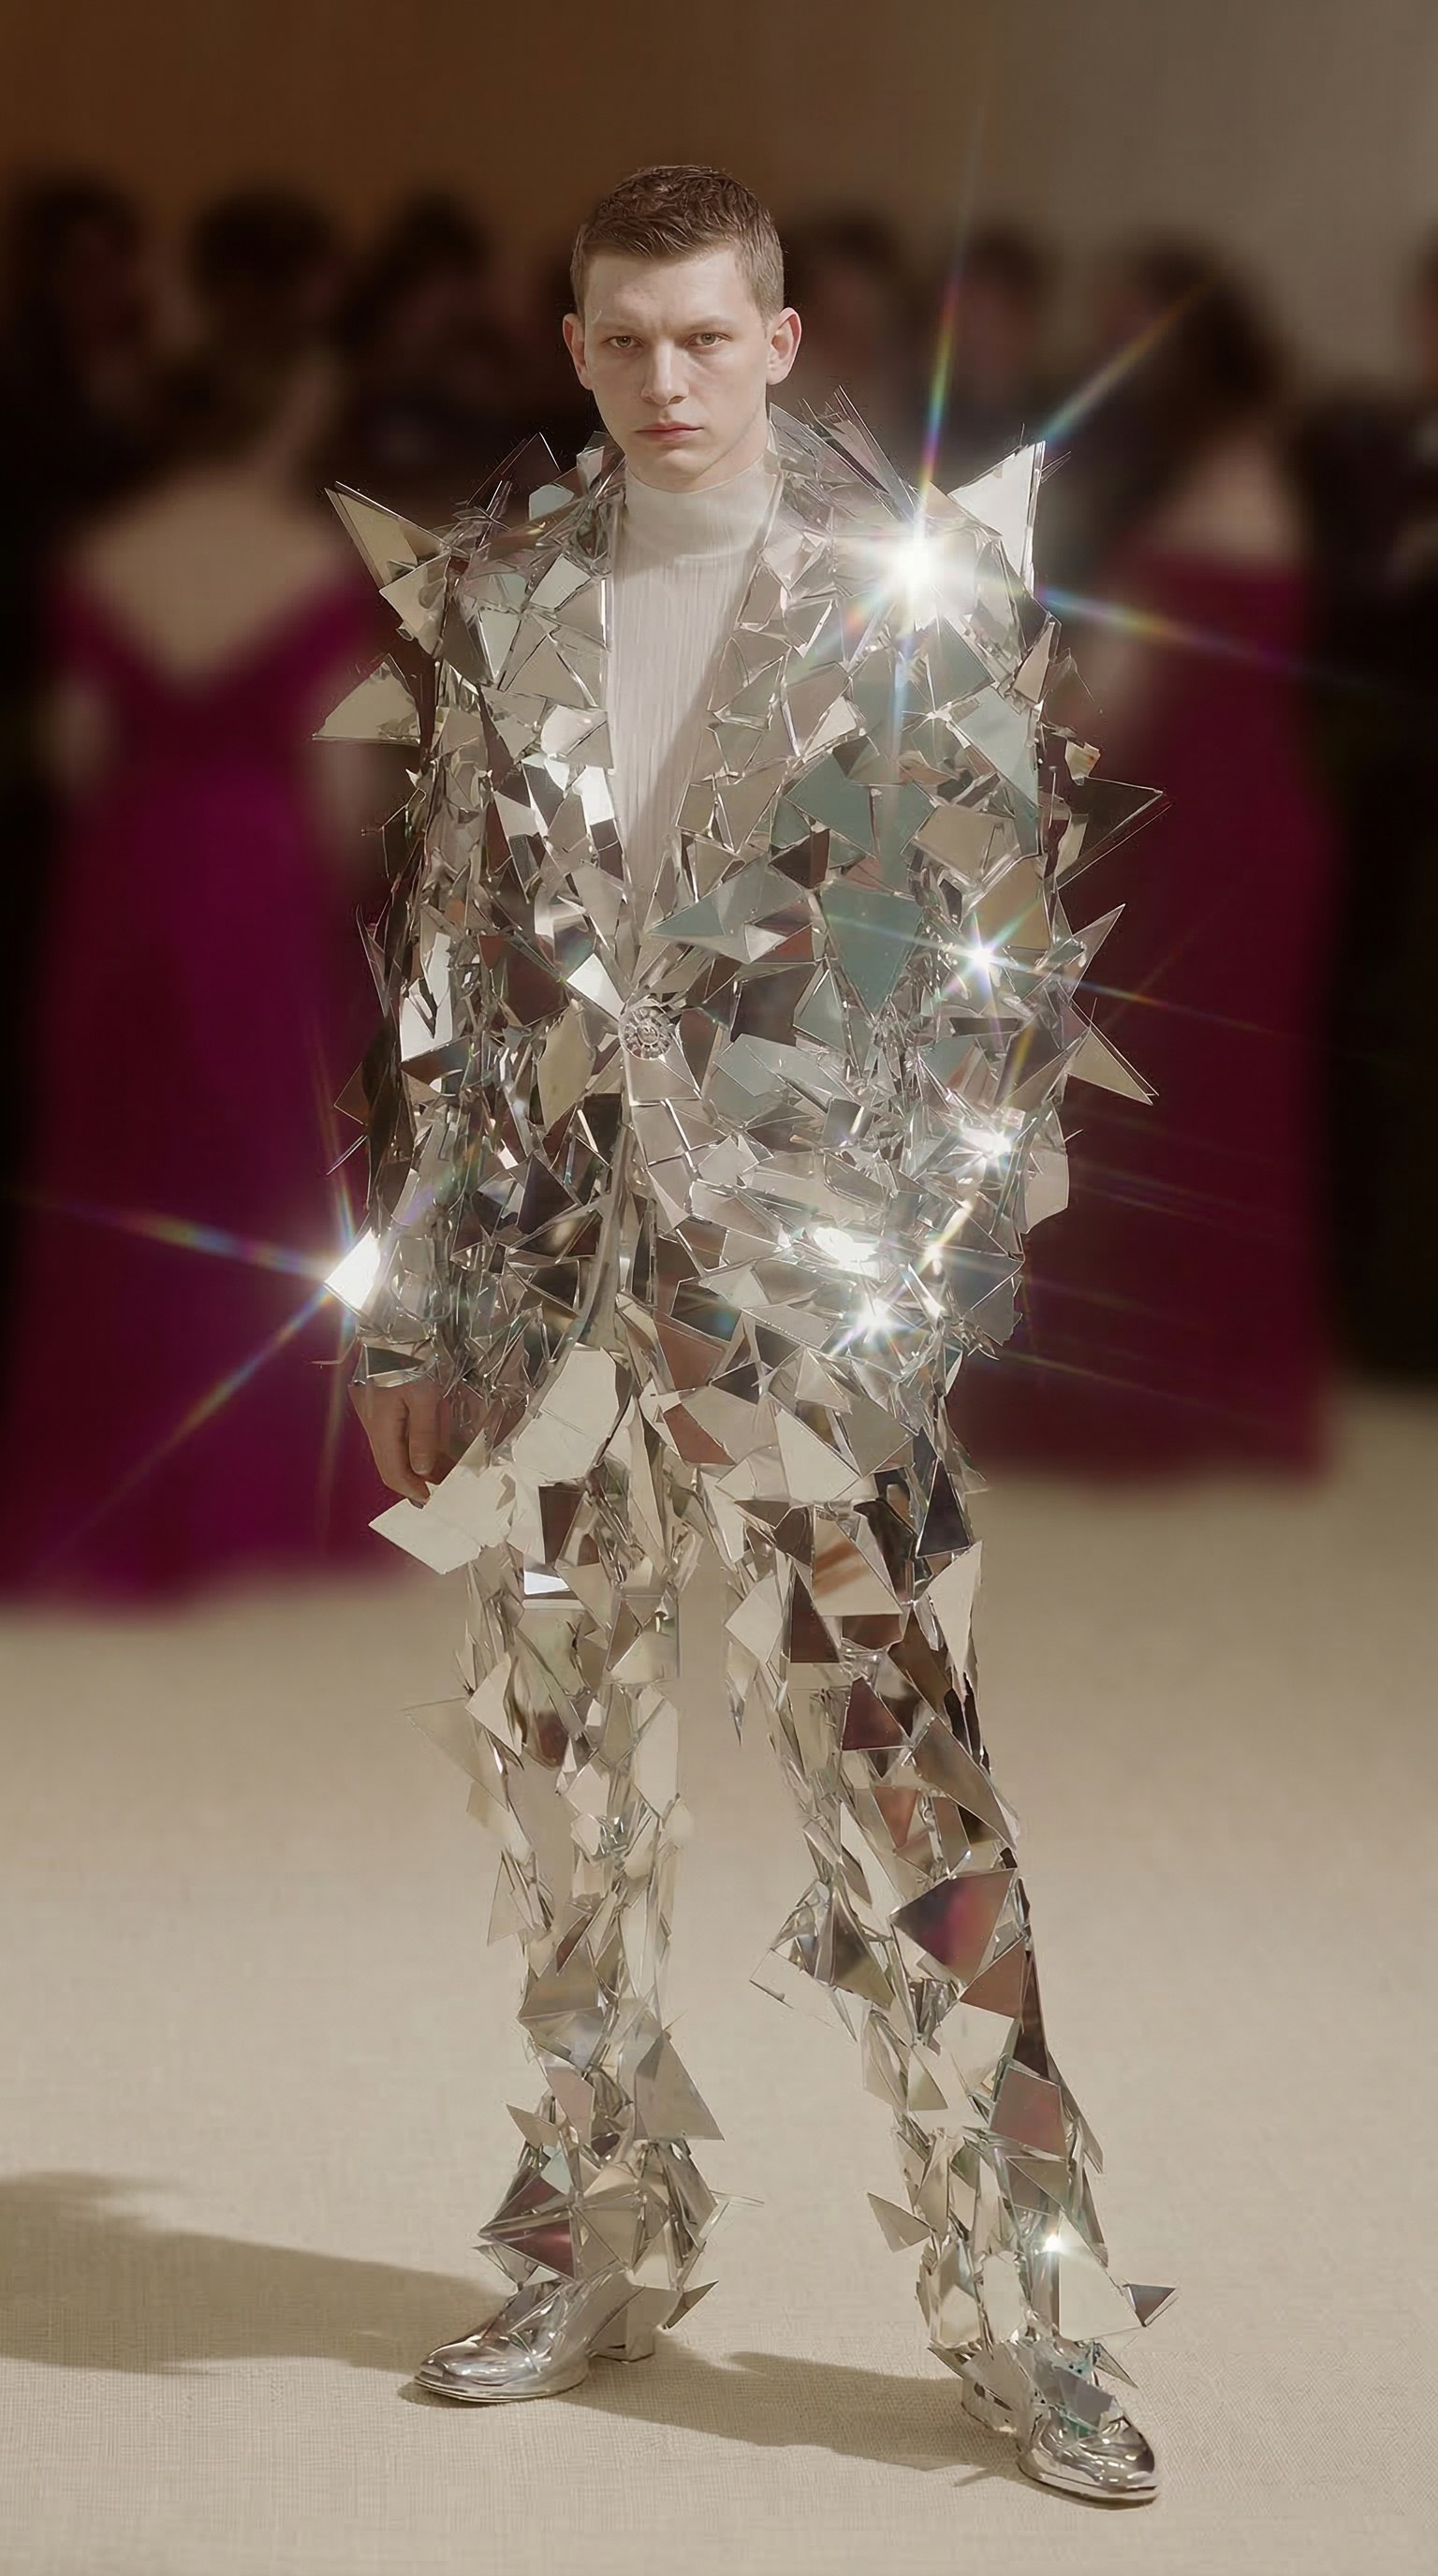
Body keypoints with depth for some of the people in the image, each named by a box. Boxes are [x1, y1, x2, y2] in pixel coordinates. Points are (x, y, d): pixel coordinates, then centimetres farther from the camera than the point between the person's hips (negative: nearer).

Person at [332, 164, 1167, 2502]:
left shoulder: (921, 598, 0)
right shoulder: (500, 610, 10)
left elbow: (998, 963, -1)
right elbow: (450, 969, 12)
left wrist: (952, 1263, -8)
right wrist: (418, 1307, 9)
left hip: (812, 1286, -4)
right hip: (556, 1262, 4)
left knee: (898, 1770, -6)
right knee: (557, 1759, 10)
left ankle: (1024, 2300, 2)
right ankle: (609, 2242, 25)